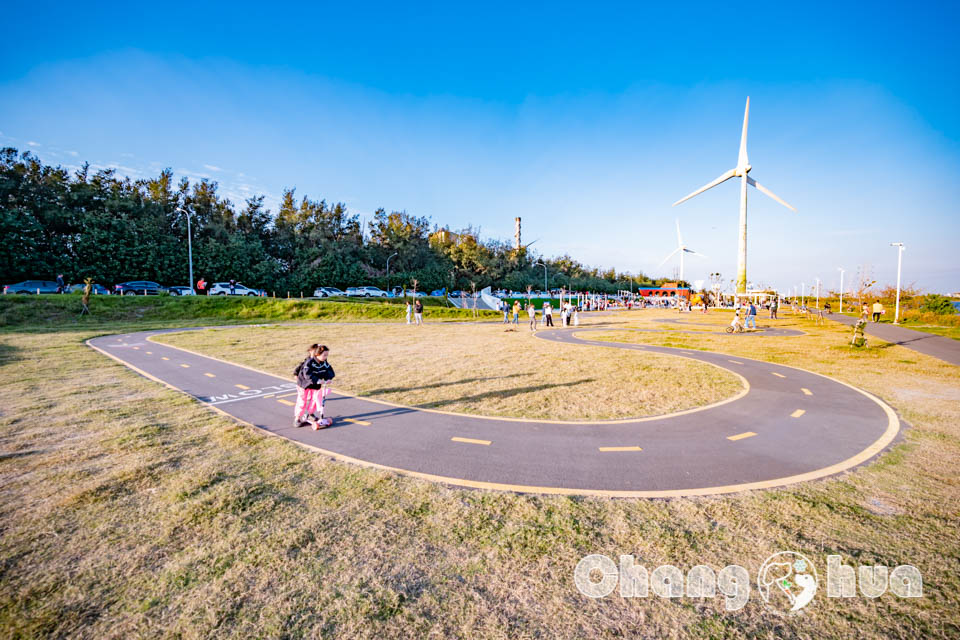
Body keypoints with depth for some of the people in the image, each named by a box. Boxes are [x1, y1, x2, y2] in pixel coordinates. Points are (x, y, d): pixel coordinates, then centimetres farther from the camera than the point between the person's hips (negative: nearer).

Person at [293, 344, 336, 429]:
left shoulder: (324, 363, -12)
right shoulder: (309, 362, -30)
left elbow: (330, 371, -13)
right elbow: (307, 375, -41)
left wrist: (328, 378, -33)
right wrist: (317, 380, -51)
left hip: (315, 385, 5)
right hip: (304, 383, -5)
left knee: (315, 399, 10)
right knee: (302, 401, 1)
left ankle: (310, 414, 34)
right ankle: (297, 419, 17)